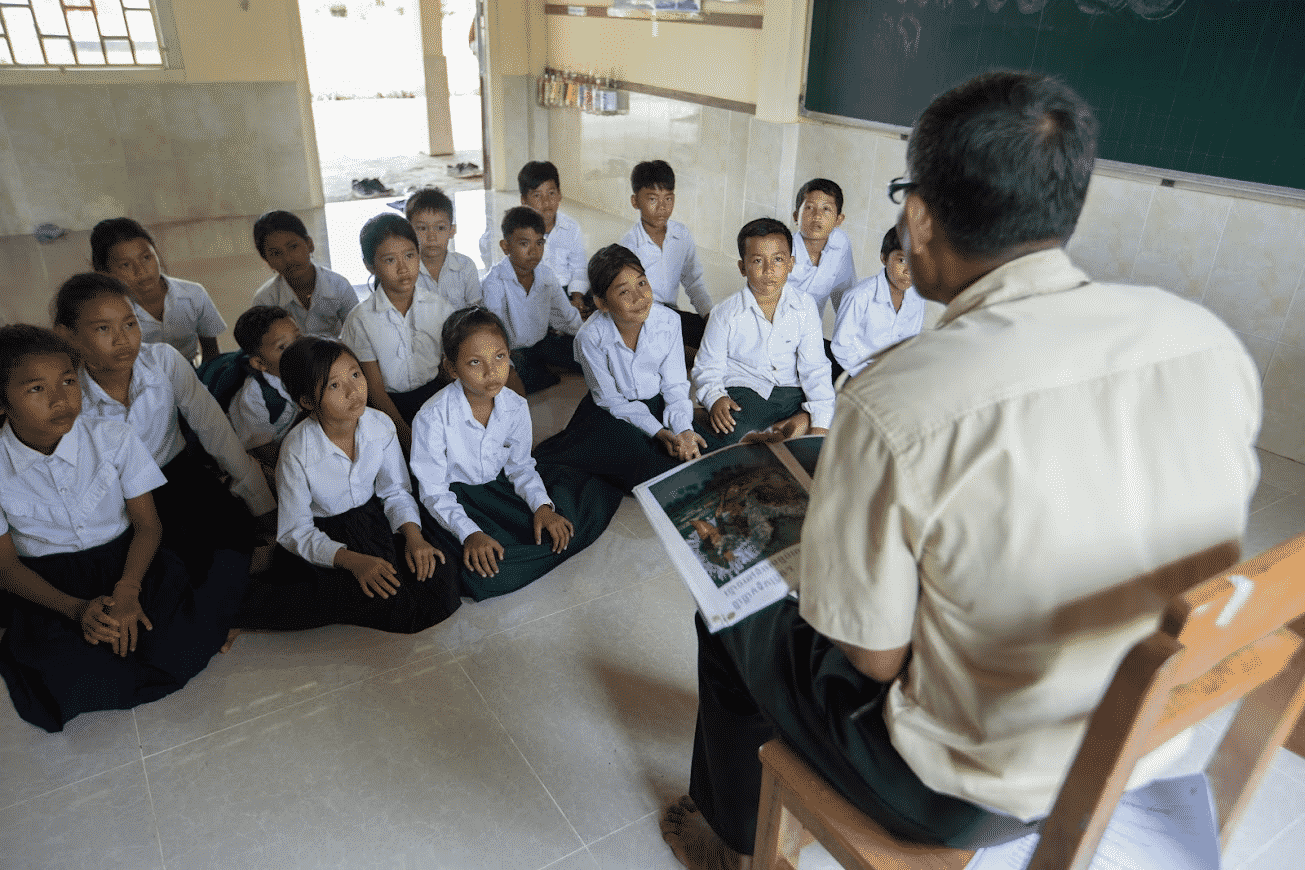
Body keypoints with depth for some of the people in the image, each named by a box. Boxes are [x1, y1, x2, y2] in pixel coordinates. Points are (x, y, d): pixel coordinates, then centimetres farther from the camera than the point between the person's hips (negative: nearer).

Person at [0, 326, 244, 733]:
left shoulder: (113, 437, -9)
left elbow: (147, 522, -5)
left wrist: (127, 588, -23)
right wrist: (76, 608, -20)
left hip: (125, 559, 0)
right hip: (51, 584, 0)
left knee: (173, 647, -28)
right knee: (73, 680, -29)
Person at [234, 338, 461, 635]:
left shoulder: (382, 426, -12)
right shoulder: (297, 451, -23)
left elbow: (395, 491, 2)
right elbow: (295, 532, -16)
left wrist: (413, 534, -17)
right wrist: (353, 560, -31)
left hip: (371, 521, 4)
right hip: (321, 541, -4)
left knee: (440, 575, -17)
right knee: (379, 597, -29)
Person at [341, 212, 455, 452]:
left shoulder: (439, 306, 1)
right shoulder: (361, 320, -7)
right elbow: (374, 386, -5)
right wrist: (404, 430, -17)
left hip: (435, 391, 3)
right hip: (390, 403, -2)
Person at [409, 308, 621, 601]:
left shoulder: (516, 407, -11)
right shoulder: (432, 418, -24)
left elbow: (519, 466, 0)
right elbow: (434, 491, -18)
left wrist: (542, 505, -18)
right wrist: (469, 533, -31)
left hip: (501, 483, 4)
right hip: (457, 497, -4)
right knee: (487, 570, -29)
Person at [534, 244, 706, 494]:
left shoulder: (668, 321, -16)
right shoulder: (590, 337, -24)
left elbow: (675, 385, -8)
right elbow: (610, 399, -16)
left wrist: (683, 430, -25)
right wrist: (660, 433, -24)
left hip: (658, 403, 3)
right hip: (614, 411, -2)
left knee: (696, 452, -18)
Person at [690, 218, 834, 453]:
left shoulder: (805, 307, 1)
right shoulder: (726, 313, -5)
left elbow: (814, 367, 1)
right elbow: (707, 367, 3)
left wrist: (821, 421, -12)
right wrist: (715, 398, -21)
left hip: (792, 391, 3)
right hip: (744, 391, -3)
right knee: (724, 436, -33)